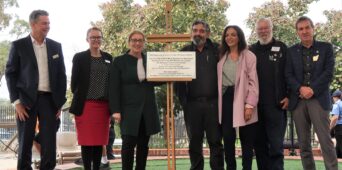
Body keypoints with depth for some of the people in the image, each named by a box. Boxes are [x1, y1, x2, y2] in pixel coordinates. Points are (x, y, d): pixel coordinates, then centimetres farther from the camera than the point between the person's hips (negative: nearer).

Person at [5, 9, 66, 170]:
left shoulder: (56, 46, 10)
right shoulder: (18, 45, 1)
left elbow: (61, 75, 11)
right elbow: (10, 73, -1)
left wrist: (60, 101, 4)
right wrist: (16, 101, -8)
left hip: (49, 99, 2)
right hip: (26, 99, -2)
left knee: (49, 143, 1)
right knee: (25, 142, 4)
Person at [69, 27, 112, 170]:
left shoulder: (108, 58, 13)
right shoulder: (79, 57, 2)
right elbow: (74, 81, 1)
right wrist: (79, 98, 0)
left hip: (103, 105, 4)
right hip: (85, 105, -3)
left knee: (100, 141, 7)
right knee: (87, 141, -2)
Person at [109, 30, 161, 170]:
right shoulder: (119, 61, 1)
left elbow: (155, 81, 16)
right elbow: (114, 88, -4)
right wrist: (116, 110, -13)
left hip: (147, 109, 4)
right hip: (129, 109, -4)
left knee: (143, 144, 8)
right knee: (128, 144, -9)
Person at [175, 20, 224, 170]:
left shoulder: (217, 50, 5)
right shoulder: (185, 52, 9)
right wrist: (182, 99, 0)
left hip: (213, 103, -2)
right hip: (192, 104, 2)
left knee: (215, 141, 2)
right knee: (194, 142, 9)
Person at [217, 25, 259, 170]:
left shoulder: (249, 56, 1)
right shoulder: (222, 57, 15)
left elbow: (253, 82, -6)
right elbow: (219, 80, 10)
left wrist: (250, 105, -13)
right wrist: (218, 101, 0)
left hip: (242, 99, -3)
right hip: (226, 99, 3)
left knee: (246, 139, 3)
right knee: (228, 137, 1)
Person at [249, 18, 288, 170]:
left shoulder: (281, 48, 5)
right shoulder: (251, 50, 11)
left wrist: (289, 96, -6)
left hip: (276, 104, -3)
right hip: (256, 105, 3)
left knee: (276, 144, -4)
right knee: (259, 144, 8)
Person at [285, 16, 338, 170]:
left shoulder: (326, 48, 7)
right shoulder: (291, 51, 13)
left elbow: (328, 73, -2)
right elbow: (288, 75, 5)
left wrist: (312, 89, -13)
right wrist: (300, 88, -13)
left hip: (318, 99, -2)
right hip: (298, 100, 3)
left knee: (326, 141, -8)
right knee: (303, 144, 5)